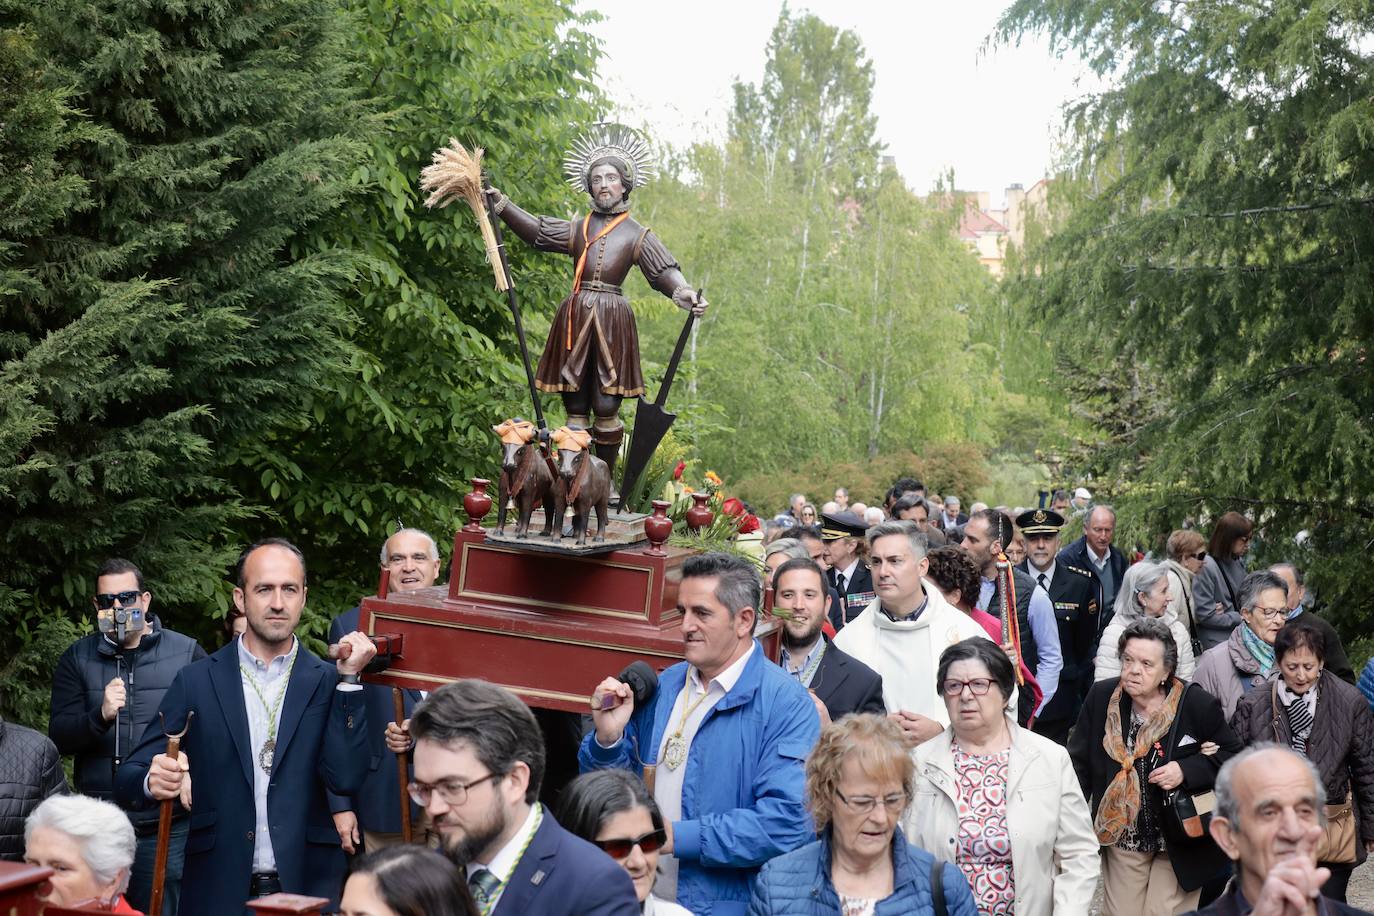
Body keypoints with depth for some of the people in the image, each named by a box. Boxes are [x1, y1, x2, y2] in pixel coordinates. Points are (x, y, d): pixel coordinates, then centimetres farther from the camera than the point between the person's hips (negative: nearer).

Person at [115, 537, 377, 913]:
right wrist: (153, 781, -24)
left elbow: (345, 778, -11)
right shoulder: (196, 681, 1)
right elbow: (128, 779, -2)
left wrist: (348, 678, -14)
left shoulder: (327, 682, 0)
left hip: (308, 886, 0)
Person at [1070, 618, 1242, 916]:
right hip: (1122, 838, 3)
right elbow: (1079, 763, -1)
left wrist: (1187, 770, -19)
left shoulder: (1199, 706, -14)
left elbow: (1234, 757, -3)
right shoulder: (1100, 697, -6)